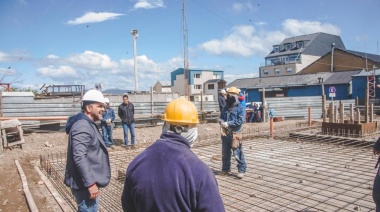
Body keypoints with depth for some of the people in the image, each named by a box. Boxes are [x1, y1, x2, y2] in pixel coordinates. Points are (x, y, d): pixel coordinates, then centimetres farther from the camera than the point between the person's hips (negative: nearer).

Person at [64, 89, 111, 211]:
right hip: (84, 184, -11)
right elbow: (80, 157, -28)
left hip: (87, 182, 11)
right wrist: (90, 183, -27)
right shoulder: (82, 126, -20)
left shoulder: (88, 124, 14)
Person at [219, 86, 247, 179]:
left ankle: (241, 170, 9)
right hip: (225, 133, 7)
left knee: (237, 153, -4)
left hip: (235, 134, -7)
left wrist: (228, 123, -19)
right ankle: (225, 169, 31)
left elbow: (240, 120, -17)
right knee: (225, 153, 16)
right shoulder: (226, 107, 14)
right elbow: (221, 117, 15)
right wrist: (222, 122, -9)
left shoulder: (240, 108, -7)